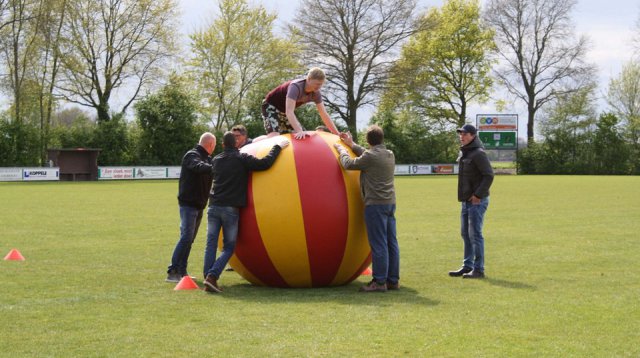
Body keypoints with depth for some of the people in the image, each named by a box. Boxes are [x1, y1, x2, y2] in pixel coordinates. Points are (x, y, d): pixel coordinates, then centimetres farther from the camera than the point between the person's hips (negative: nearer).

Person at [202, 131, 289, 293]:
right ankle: (212, 276, -15)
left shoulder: (217, 160, 14)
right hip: (231, 209, -4)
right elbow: (265, 163, -12)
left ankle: (208, 279, -6)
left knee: (211, 245, 4)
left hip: (214, 206, 4)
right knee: (228, 248, 4)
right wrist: (278, 147, 1)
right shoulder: (241, 158, -4)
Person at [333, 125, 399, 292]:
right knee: (391, 242, 9)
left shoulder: (370, 156, -12)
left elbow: (349, 164, -3)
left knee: (378, 244, -7)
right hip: (390, 203, 8)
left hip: (375, 204, -8)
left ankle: (379, 281, -6)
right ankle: (393, 280, 12)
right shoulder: (390, 155, 12)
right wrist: (352, 145, 32)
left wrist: (341, 149, 15)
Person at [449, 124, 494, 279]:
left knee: (475, 234, -8)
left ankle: (478, 269, -4)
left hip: (477, 201, -9)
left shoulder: (478, 154, -14)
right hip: (466, 201, 9)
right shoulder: (463, 153, 13)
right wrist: (465, 196, 12)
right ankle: (467, 266, 19)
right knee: (465, 234, 12)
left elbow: (489, 175, -19)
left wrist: (478, 195, -19)